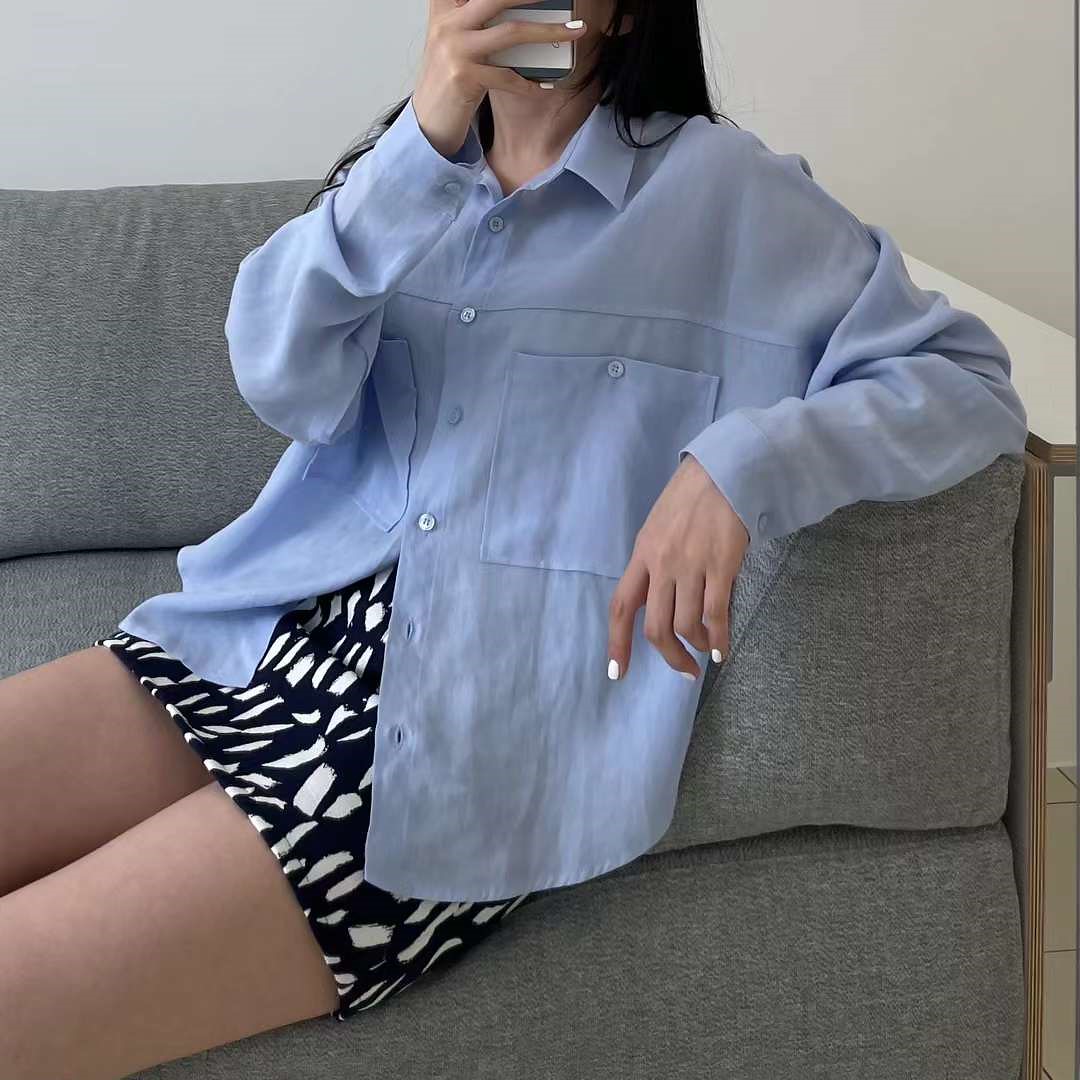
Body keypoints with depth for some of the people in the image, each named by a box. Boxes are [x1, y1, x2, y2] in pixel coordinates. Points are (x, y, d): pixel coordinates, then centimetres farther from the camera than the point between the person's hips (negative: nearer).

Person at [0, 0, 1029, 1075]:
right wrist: (424, 144, -13)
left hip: (484, 718, -5)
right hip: (270, 633, 6)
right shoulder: (407, 170, 17)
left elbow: (972, 384, -2)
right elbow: (282, 379, 0)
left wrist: (741, 461, -20)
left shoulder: (723, 189, 3)